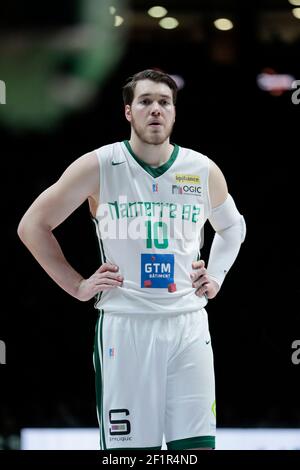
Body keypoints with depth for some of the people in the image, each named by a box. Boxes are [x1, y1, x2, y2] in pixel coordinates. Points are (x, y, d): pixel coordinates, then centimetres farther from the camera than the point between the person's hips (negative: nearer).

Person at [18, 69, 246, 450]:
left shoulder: (204, 171, 6)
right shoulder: (98, 167, -3)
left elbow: (232, 227, 27)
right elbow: (33, 225, 4)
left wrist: (216, 279, 13)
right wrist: (76, 286, 0)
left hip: (188, 324, 2)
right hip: (124, 326, -2)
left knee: (198, 444, -3)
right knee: (129, 446, -2)